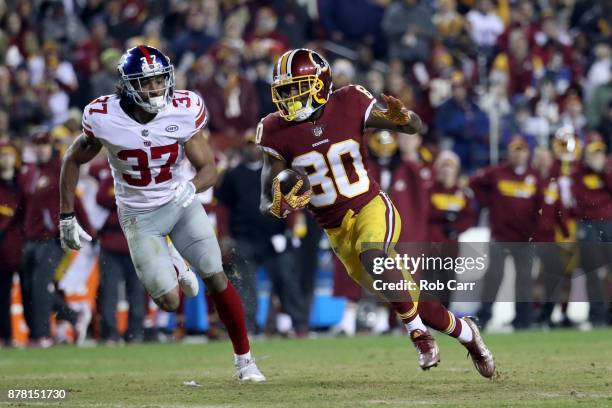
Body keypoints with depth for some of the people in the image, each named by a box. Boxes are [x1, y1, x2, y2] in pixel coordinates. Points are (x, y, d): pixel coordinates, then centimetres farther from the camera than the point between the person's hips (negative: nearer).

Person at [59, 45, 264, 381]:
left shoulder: (183, 111, -18)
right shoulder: (104, 118, -20)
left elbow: (209, 169, -11)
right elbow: (73, 161, -3)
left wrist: (192, 186, -34)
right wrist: (67, 217, -2)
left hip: (181, 204, 1)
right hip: (139, 215, -1)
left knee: (217, 279, -8)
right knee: (169, 302, -9)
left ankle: (244, 358, 11)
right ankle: (177, 279, 31)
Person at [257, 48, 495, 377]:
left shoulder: (349, 106, -9)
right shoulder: (279, 133, -7)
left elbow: (416, 127, 0)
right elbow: (266, 201, -6)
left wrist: (401, 117, -25)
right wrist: (278, 207, -30)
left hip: (371, 208, -2)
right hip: (337, 230, 2)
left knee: (372, 257, -35)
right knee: (407, 301, 3)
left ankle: (418, 333, -17)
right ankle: (464, 332, 28)